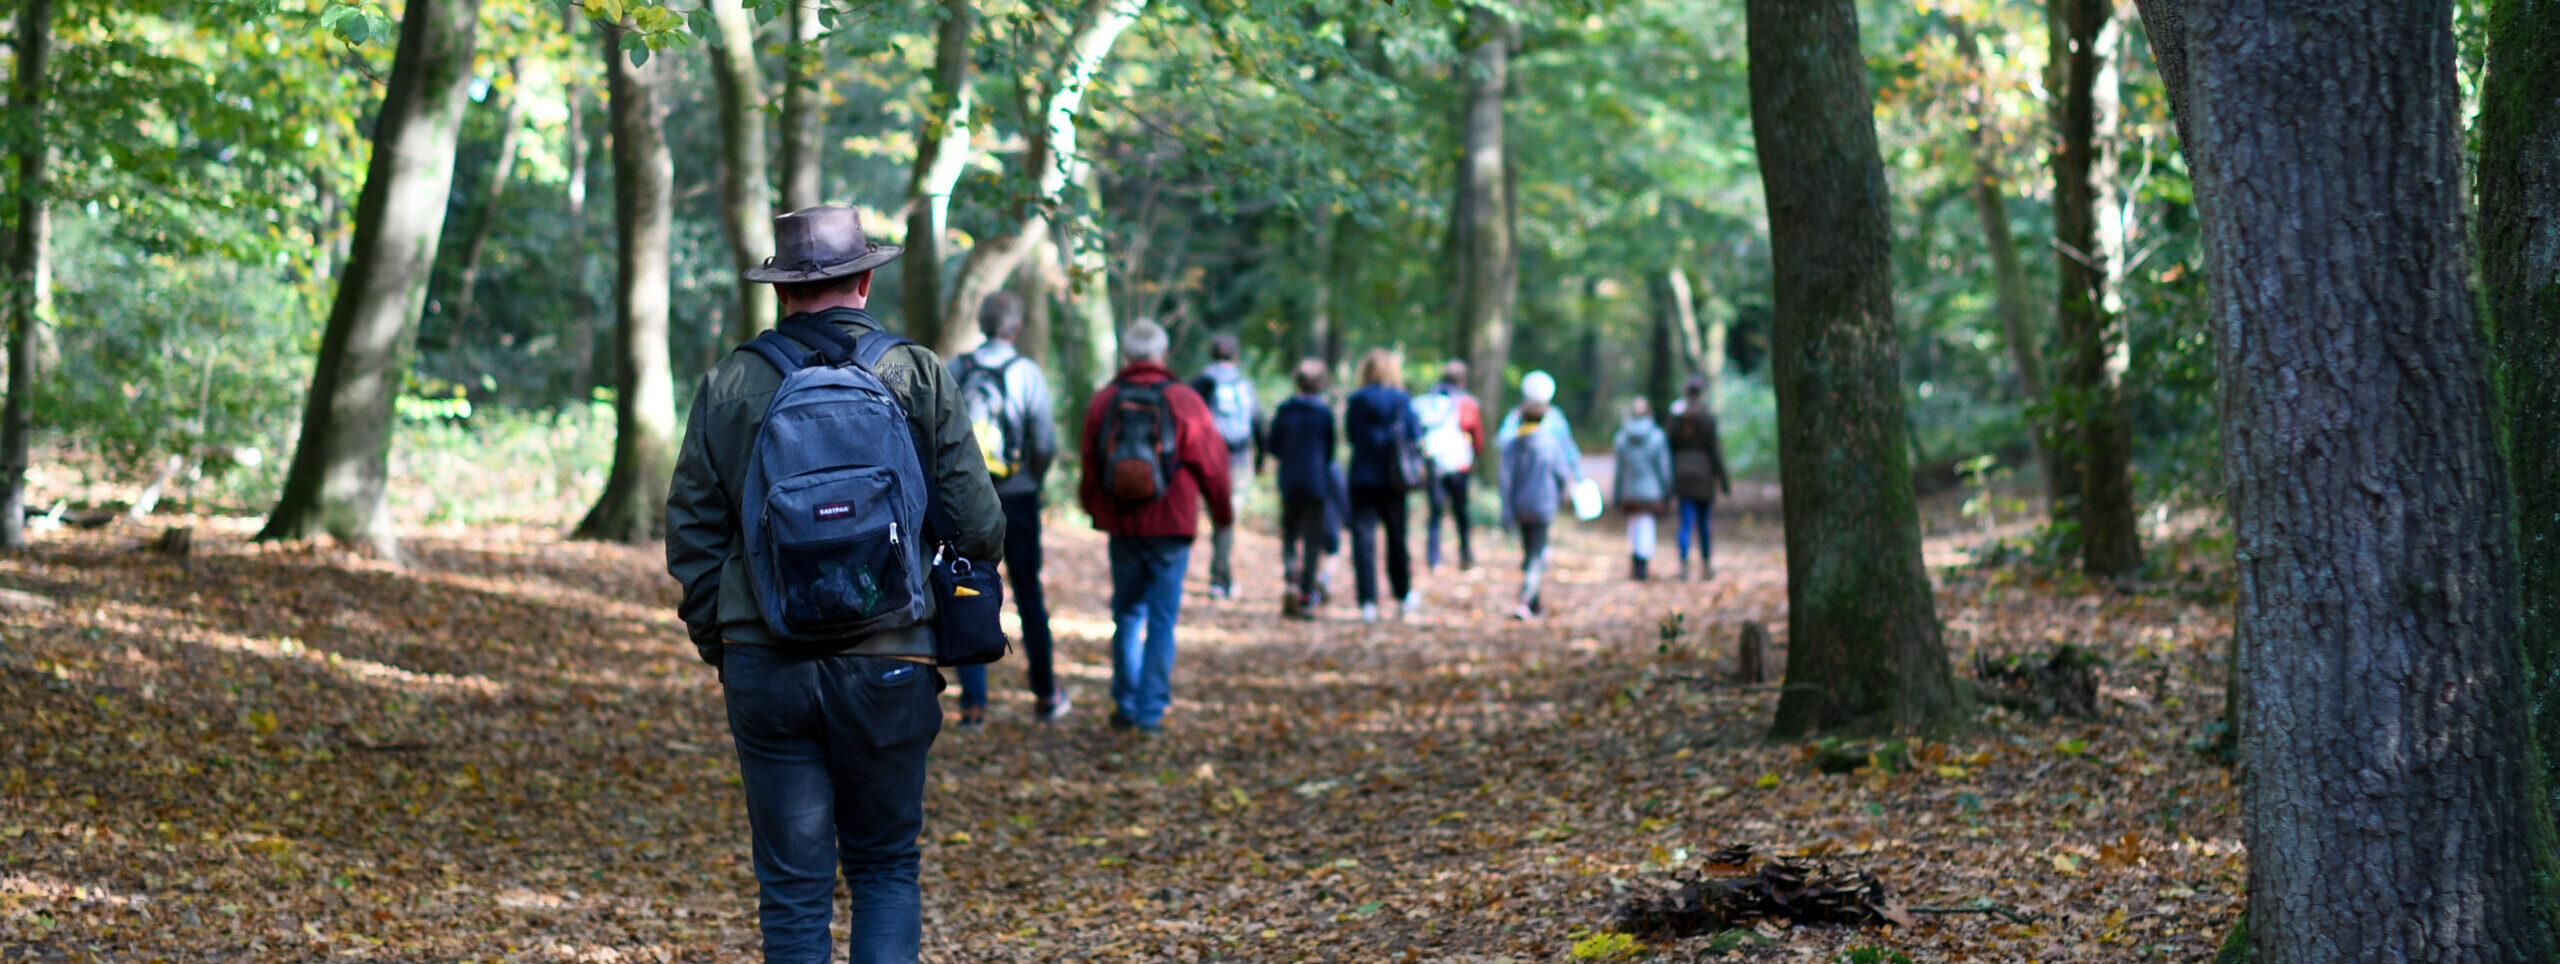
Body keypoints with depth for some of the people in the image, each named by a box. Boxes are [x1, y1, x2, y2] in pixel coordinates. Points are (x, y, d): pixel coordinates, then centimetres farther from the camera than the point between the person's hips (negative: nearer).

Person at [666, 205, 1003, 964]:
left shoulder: (729, 386, 2)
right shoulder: (920, 377, -2)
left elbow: (690, 536, 5)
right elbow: (978, 527, -2)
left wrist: (716, 643, 18)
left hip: (765, 667, 1)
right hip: (888, 666, -1)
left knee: (793, 888, 7)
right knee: (886, 867, 14)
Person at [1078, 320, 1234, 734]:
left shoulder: (1103, 402, 2)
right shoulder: (1184, 401, -6)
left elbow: (1089, 464, 11)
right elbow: (1212, 463, -1)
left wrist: (1092, 507, 28)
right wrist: (1223, 511, 14)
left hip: (1121, 526, 3)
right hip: (1170, 528, -3)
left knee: (1127, 613, 15)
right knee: (1162, 619, 0)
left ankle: (1125, 705, 17)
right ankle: (1151, 712, -2)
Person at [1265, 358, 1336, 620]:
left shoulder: (1284, 410, -1)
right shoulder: (1324, 412, -6)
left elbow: (1274, 446, 2)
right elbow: (1330, 450, 1)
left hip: (1289, 483, 2)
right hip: (1316, 482, -2)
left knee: (1289, 532, 15)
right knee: (1313, 540, 4)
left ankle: (1290, 579, -11)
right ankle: (1307, 598, 1)